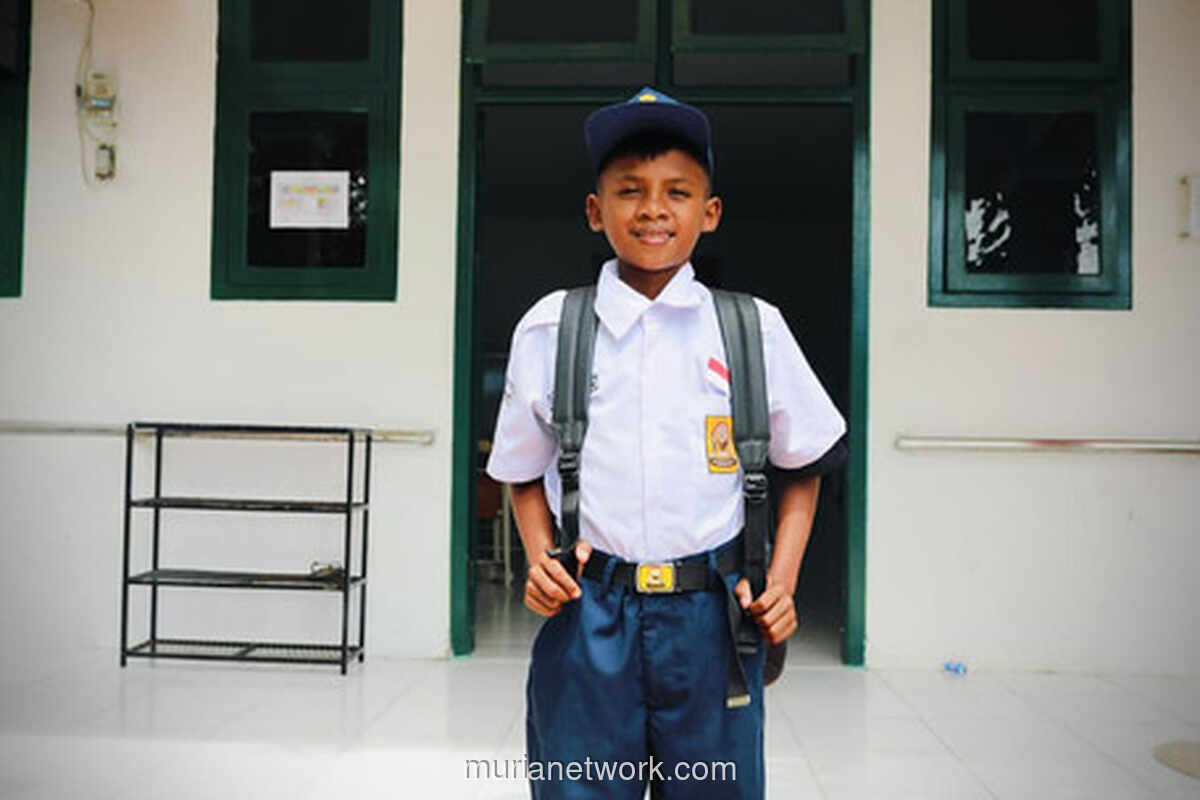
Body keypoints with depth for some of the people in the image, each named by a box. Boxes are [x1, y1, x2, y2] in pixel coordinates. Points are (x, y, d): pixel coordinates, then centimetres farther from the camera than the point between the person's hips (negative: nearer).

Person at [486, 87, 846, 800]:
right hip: (586, 615, 0)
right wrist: (540, 558, -4)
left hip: (711, 615, 1)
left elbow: (802, 467, 11)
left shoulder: (755, 329, 1)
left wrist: (782, 581, 0)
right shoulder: (549, 329, 2)